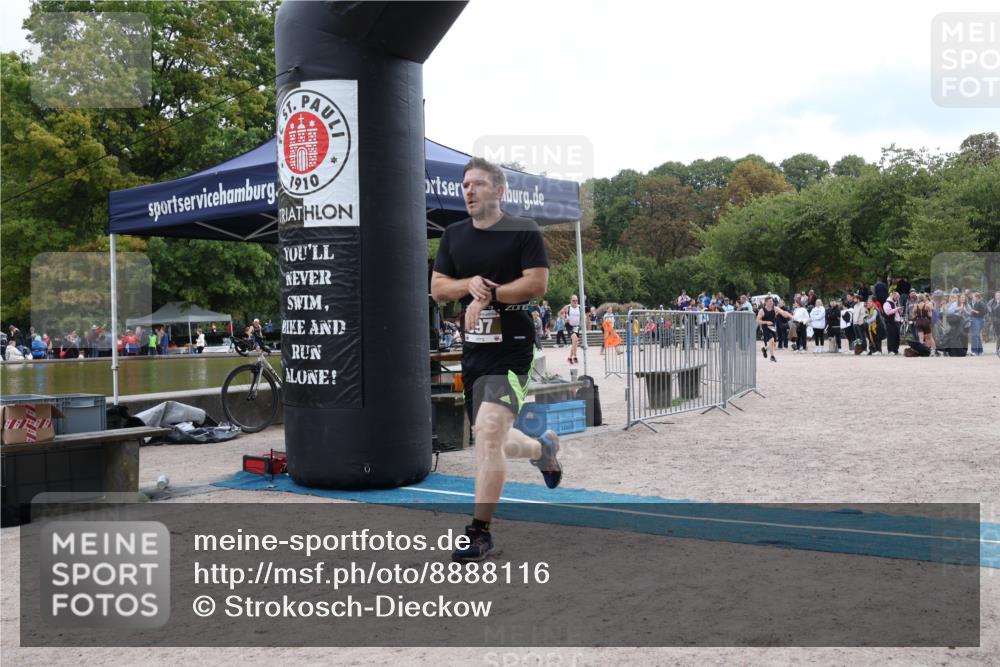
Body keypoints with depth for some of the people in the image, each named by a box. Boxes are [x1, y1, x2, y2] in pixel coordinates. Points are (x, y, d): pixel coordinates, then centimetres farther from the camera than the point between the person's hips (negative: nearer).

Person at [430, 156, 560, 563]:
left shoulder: (524, 232, -3)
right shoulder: (454, 236, 14)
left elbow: (537, 284, -10)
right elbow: (437, 288, 10)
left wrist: (489, 295, -14)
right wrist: (470, 284, -9)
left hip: (511, 350, -6)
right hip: (473, 351, 7)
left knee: (489, 434, -20)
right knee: (494, 443, 15)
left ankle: (480, 532, -10)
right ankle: (543, 448, 48)